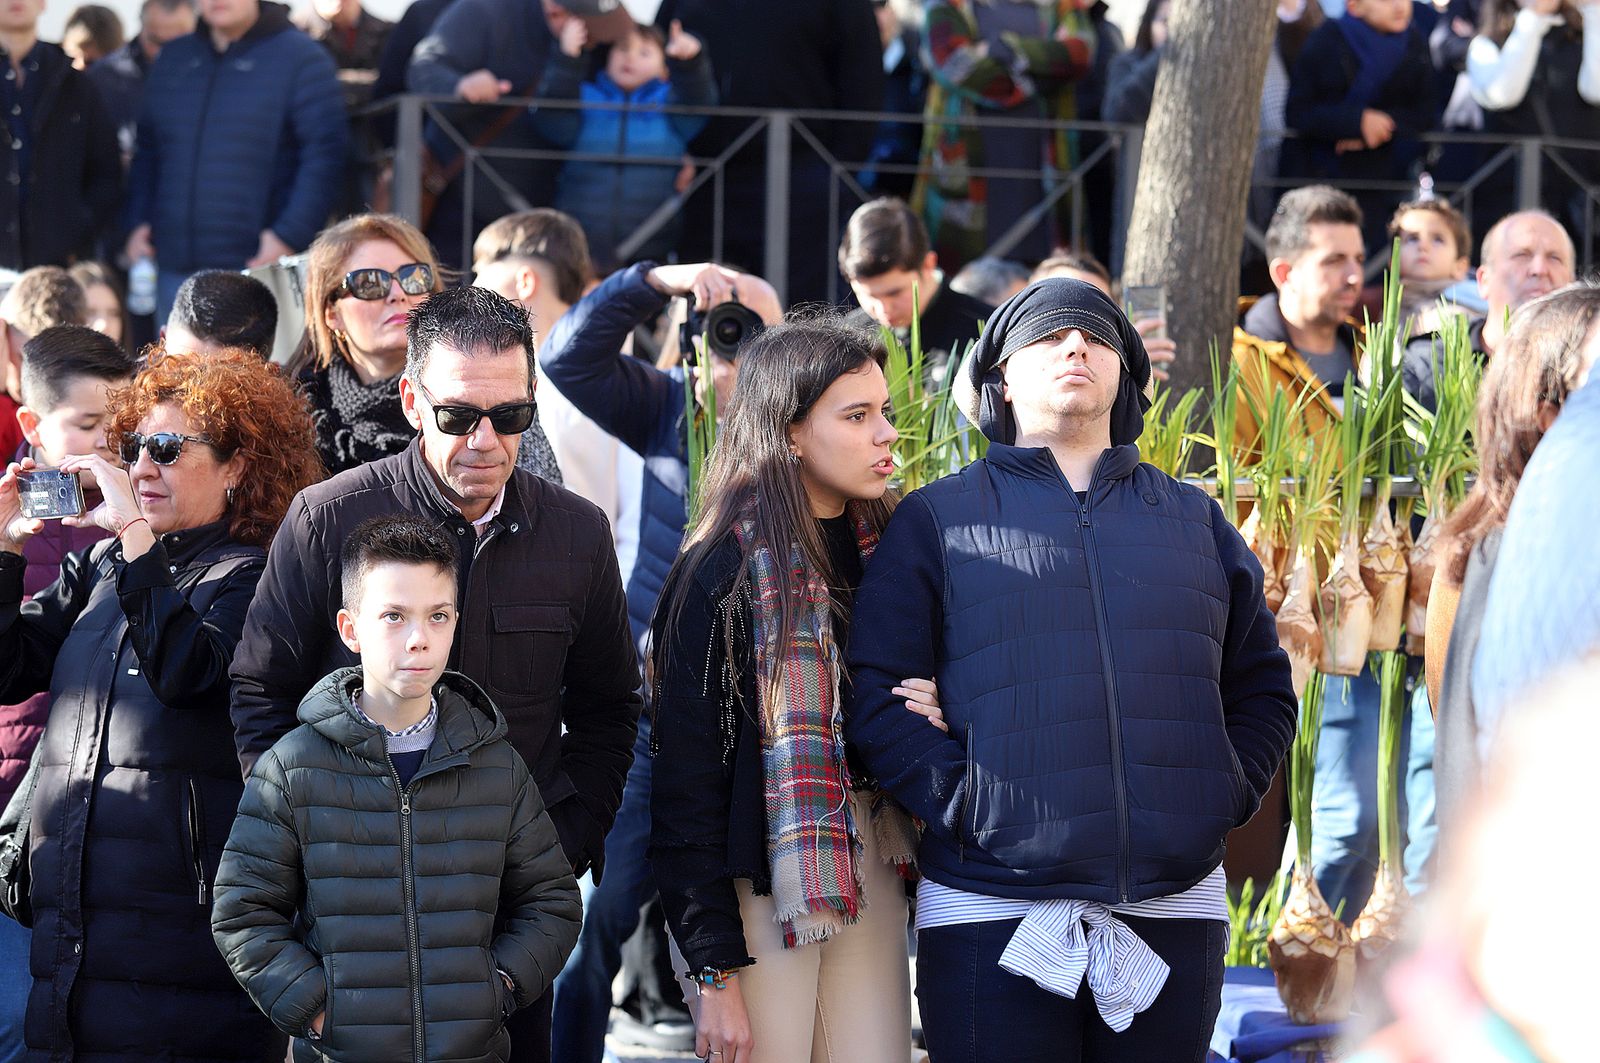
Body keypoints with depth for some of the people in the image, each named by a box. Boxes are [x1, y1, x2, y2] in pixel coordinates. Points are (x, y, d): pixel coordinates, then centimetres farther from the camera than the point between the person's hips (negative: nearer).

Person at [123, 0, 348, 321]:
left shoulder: (301, 58, -2)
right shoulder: (173, 60, 17)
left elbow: (323, 153, -9)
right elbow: (147, 151, 22)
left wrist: (289, 236, -17)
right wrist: (138, 223, 8)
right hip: (176, 268, 6)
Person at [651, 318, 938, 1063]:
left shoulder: (888, 548, 7)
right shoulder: (723, 570, -11)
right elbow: (686, 780, -13)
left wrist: (937, 721, -6)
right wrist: (715, 972, -16)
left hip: (868, 875, 6)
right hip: (761, 884, -6)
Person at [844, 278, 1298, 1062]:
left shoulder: (1195, 520, 18)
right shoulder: (937, 520, 7)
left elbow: (1263, 687, 20)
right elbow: (874, 695, -2)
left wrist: (1224, 799, 4)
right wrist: (963, 803, -13)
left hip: (1176, 909, 3)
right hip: (992, 920, -3)